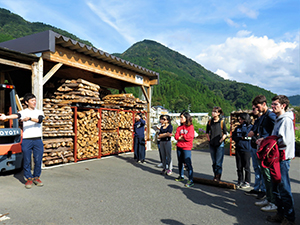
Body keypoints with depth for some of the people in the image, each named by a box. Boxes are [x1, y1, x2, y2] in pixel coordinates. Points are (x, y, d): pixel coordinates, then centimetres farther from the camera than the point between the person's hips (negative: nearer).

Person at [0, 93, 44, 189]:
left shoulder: (40, 112, 10)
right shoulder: (23, 112, 4)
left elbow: (39, 120, -10)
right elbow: (16, 115, -17)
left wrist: (29, 118, -27)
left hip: (38, 140, 1)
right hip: (26, 140, -1)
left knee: (38, 160, 4)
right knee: (27, 161, 4)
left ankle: (36, 177, 22)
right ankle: (29, 178, 20)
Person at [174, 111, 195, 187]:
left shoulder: (190, 127, -5)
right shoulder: (179, 127, 11)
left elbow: (189, 137, -17)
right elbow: (176, 136, 3)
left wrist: (181, 137, -4)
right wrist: (184, 137, -12)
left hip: (187, 148, -6)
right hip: (179, 147, 6)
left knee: (188, 164, -8)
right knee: (180, 162, 16)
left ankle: (191, 180, -4)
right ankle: (181, 176, 32)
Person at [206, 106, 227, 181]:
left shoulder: (222, 122, -5)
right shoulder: (210, 121, 5)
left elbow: (225, 133, 0)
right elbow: (207, 132, 18)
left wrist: (221, 140, -10)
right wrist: (208, 138, 5)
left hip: (220, 144, -4)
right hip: (212, 144, 4)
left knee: (218, 162, -2)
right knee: (214, 161, 12)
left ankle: (218, 176, 8)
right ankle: (215, 175, 24)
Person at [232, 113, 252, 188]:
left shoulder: (251, 127, -3)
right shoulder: (238, 127, 14)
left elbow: (245, 134, -18)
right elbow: (233, 136, 9)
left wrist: (244, 125, -13)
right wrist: (240, 138, -6)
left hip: (246, 149, -5)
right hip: (238, 149, 6)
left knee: (246, 166, 2)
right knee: (239, 166, 10)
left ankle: (247, 182, 13)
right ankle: (240, 181, 21)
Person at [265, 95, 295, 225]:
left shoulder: (286, 120, -14)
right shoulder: (278, 120, 17)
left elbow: (284, 141, -22)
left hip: (283, 159, -10)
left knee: (284, 190, -2)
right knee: (276, 189, 16)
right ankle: (281, 214, 27)